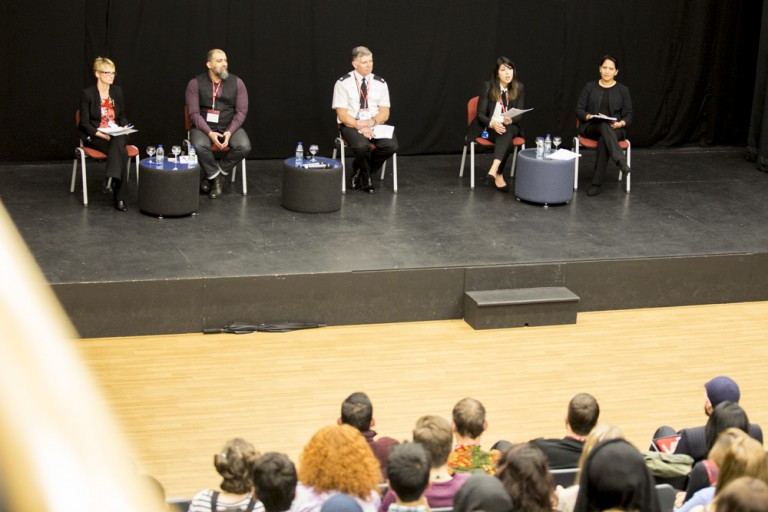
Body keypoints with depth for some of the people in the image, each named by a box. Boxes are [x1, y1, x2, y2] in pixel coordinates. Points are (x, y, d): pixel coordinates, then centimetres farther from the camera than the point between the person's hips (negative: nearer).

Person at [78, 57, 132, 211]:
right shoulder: (87, 94, -6)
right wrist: (101, 135, -21)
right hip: (95, 136, -4)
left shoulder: (117, 91, 9)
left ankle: (110, 180, -42)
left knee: (118, 141, -35)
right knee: (121, 153, -33)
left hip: (116, 134, 4)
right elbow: (84, 123, -8)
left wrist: (125, 127, -5)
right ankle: (119, 197, -34)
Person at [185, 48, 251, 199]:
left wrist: (230, 132, -17)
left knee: (244, 147, -26)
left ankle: (211, 175, -5)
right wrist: (209, 133, -22)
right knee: (199, 146, -35)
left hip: (229, 127, 2)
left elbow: (241, 111, 0)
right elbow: (194, 113, -8)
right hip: (203, 127, -2)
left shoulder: (237, 83, 1)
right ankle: (215, 176, -8)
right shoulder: (195, 83, -4)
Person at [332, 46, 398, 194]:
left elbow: (385, 113, 4)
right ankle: (365, 176, -2)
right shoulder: (343, 83, -4)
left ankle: (359, 173, -2)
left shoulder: (380, 83, 7)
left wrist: (372, 122, -18)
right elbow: (342, 115, -8)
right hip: (351, 125, -3)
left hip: (375, 124, 3)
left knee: (391, 145, -28)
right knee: (362, 146, -37)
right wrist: (360, 127, -23)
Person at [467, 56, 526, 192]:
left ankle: (495, 170, -47)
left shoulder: (519, 88, -1)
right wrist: (492, 123, -30)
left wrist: (511, 120, -25)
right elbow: (481, 114, -8)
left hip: (510, 126, 2)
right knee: (507, 142, -35)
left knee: (507, 131, -37)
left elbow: (519, 114, -1)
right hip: (489, 126, -2)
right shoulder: (487, 87, -9)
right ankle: (498, 175, -29)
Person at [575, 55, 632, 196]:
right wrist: (590, 116, -17)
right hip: (591, 127, 0)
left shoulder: (623, 90, 7)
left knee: (604, 140, -38)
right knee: (604, 125, -39)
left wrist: (620, 123, -18)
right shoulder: (590, 87, 8)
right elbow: (579, 110, 4)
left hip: (615, 129, 0)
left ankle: (596, 183, -42)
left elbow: (628, 115, 4)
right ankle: (621, 161, -58)